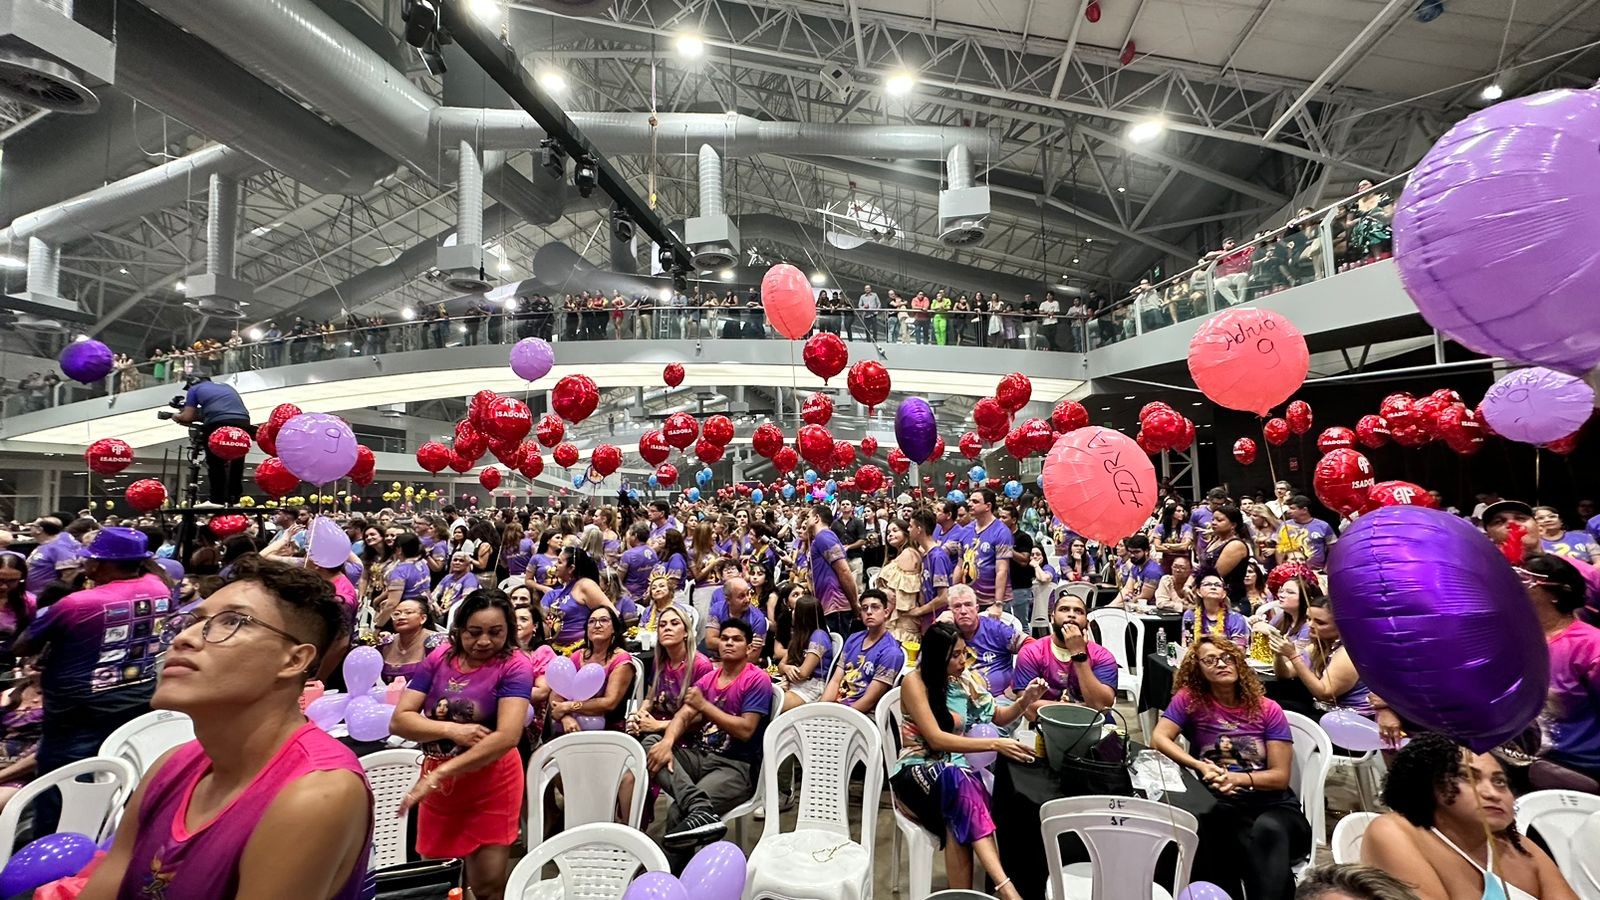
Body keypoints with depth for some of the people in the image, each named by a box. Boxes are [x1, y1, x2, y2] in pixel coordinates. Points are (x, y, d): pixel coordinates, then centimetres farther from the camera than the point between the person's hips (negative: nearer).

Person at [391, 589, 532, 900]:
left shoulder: (515, 665, -18)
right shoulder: (440, 658, -4)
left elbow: (507, 736, -27)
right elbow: (399, 720, -7)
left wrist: (439, 773, -29)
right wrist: (451, 729, -22)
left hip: (490, 785, -4)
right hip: (437, 782, 5)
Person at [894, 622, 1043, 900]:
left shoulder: (967, 680, 6)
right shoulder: (914, 683, -12)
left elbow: (998, 717, 18)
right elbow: (936, 739, -20)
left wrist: (1025, 701, -3)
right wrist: (994, 744, -28)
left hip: (954, 771, 5)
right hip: (915, 772, -5)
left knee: (959, 820, -33)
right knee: (959, 782, -37)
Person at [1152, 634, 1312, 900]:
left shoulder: (1268, 710, 4)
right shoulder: (1190, 698, 1)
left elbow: (1280, 776, 0)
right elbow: (1159, 739, -9)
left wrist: (1236, 778, -18)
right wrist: (1201, 766, -23)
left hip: (1272, 803, 1)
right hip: (1221, 803, -1)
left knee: (1269, 830, -35)